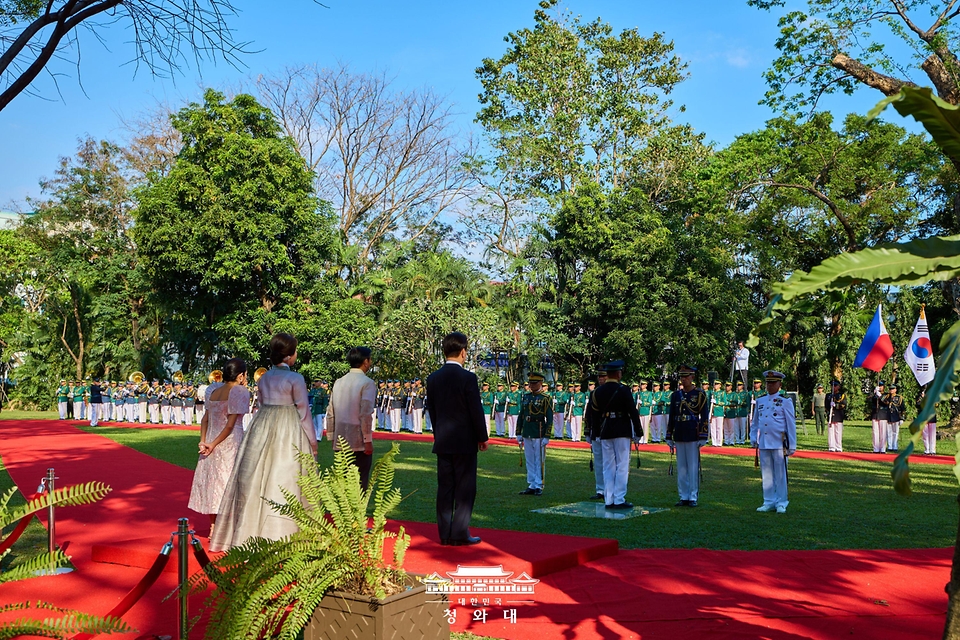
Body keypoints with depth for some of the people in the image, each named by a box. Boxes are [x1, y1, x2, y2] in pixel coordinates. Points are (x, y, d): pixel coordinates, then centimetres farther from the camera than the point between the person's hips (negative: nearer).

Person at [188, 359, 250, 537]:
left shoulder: (215, 391, 10)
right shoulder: (240, 392, -12)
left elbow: (205, 419, 7)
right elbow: (231, 424, -17)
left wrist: (203, 441, 3)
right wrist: (213, 444, -11)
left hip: (212, 444, 7)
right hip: (230, 443, -7)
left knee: (213, 480, 14)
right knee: (227, 482, 2)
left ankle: (213, 526, 24)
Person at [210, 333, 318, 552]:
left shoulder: (263, 378, 7)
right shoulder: (295, 379, -10)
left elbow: (263, 406, 12)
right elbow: (303, 412, -8)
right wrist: (312, 441, 0)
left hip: (262, 428, 6)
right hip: (289, 432, -6)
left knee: (258, 480, 11)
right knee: (284, 481, -1)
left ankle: (250, 534, 19)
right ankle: (280, 535, 2)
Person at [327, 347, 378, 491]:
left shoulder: (338, 383, 9)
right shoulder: (367, 383, -10)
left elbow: (330, 413, 9)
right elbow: (365, 414, -16)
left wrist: (332, 437, 15)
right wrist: (368, 440, -11)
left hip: (340, 442, 6)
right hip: (359, 442, -6)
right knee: (360, 483, 0)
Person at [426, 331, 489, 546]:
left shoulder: (433, 378, 4)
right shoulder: (467, 378, -13)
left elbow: (431, 410, 10)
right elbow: (476, 410, -11)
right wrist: (482, 437, 0)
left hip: (442, 441, 6)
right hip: (464, 441, -5)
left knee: (445, 487, 10)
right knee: (465, 487, 2)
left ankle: (445, 533, 14)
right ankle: (460, 533, 3)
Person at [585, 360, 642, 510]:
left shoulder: (598, 392, 6)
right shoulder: (623, 390, -10)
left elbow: (593, 414, 11)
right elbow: (633, 412, -10)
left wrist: (596, 433, 19)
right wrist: (638, 432, -3)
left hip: (605, 433, 5)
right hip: (622, 432, -5)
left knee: (608, 467, 9)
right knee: (622, 466, 0)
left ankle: (608, 500, 10)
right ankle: (619, 500, -2)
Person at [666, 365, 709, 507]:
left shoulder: (700, 395, -2)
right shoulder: (675, 395, 11)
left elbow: (705, 417, -4)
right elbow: (671, 417, 14)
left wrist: (703, 437, -9)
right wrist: (669, 437, 12)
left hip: (693, 437, -4)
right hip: (679, 437, 4)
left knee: (693, 467, 0)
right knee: (681, 468, 7)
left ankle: (693, 497, 8)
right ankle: (683, 497, 14)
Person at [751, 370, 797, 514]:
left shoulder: (785, 402, -2)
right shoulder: (760, 401, 12)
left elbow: (791, 425, -2)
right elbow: (755, 422, 20)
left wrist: (792, 446, -5)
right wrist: (753, 438, 11)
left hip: (779, 444, -4)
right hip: (763, 443, 5)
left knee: (780, 475, 2)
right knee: (766, 474, 9)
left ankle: (781, 503, 11)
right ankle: (769, 502, 17)